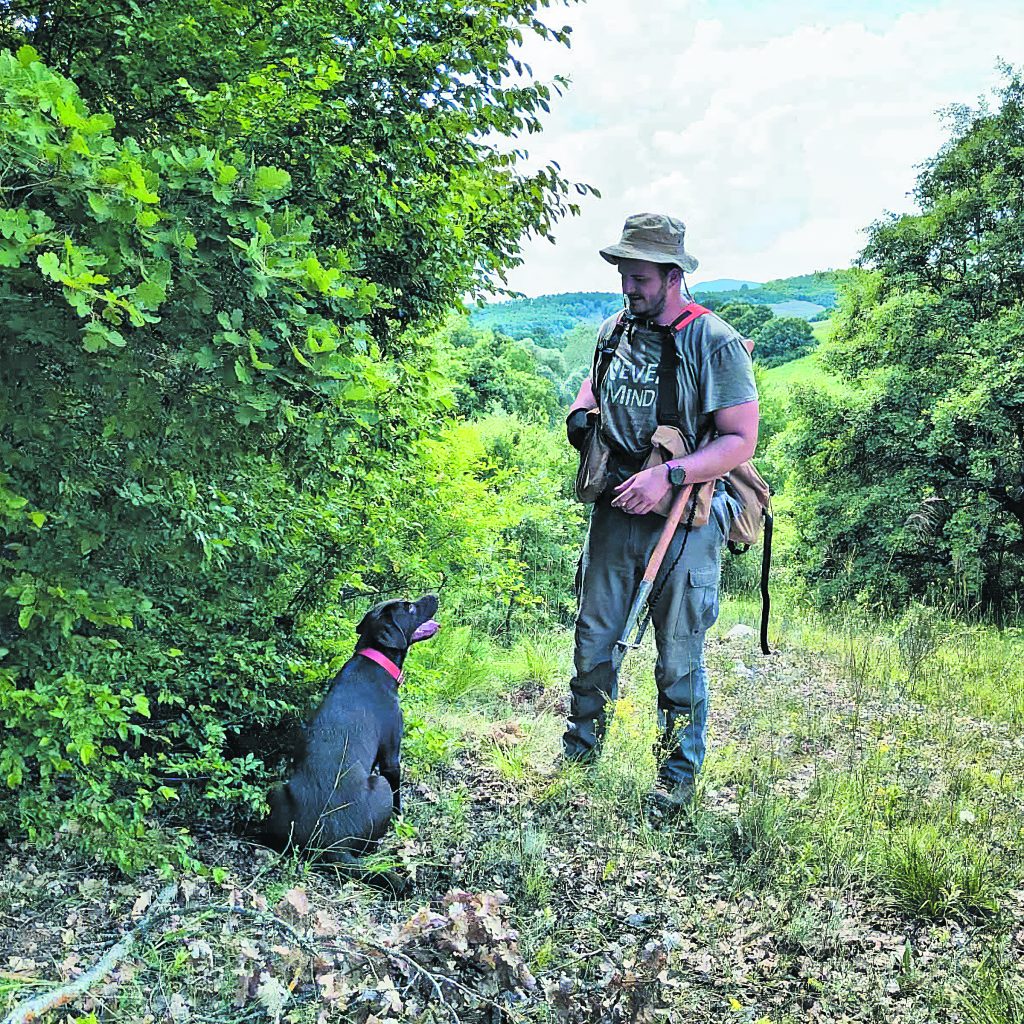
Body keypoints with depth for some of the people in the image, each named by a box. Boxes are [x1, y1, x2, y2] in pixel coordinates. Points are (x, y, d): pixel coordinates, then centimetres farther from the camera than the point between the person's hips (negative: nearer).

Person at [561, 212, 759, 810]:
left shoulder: (715, 344, -11)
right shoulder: (614, 332, 8)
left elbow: (741, 441, -15)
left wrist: (668, 476, -25)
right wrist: (581, 415, 3)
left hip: (685, 520, -5)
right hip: (615, 511, 5)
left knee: (679, 660, 4)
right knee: (593, 641, 14)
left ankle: (681, 773, 22)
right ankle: (579, 751, 33)